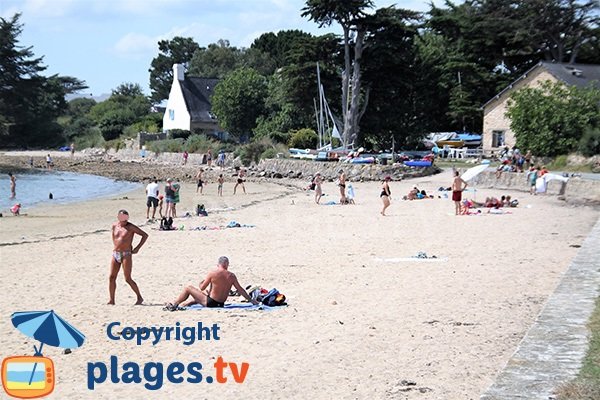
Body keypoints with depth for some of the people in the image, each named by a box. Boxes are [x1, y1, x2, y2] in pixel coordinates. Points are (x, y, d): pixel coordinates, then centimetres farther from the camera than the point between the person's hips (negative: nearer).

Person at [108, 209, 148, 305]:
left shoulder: (131, 227, -8)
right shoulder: (114, 226, 9)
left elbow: (145, 235, -6)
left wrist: (137, 248, -7)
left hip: (126, 255, -6)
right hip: (115, 254, 6)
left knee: (128, 279, -6)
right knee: (111, 277, 0)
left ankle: (139, 298, 7)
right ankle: (111, 300, 6)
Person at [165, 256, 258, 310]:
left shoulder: (212, 274, -15)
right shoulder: (232, 276, -4)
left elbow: (202, 288, -7)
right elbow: (240, 290, 1)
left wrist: (202, 282, 15)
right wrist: (251, 300, 11)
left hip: (210, 303, -6)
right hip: (221, 304, 6)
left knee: (188, 288, 9)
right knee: (203, 293, 35)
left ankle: (174, 305, 19)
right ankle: (184, 304, 42)